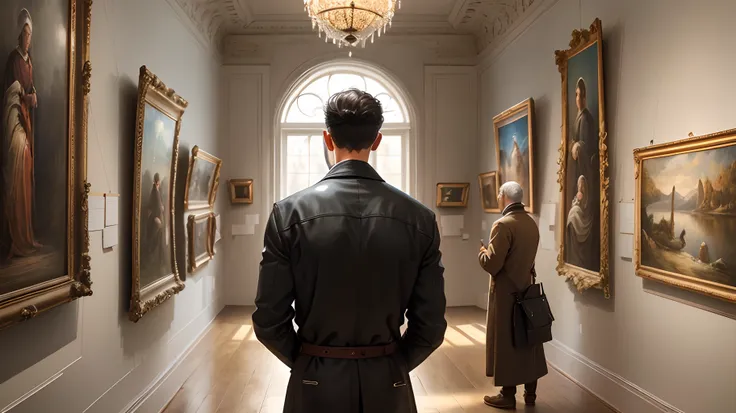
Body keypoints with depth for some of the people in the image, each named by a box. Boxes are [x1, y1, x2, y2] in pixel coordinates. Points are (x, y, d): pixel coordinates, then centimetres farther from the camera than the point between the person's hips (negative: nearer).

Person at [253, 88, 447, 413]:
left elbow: (268, 321, -10)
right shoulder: (419, 218, -10)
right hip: (387, 386, 1)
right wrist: (394, 365, 10)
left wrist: (306, 363, 7)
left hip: (316, 385, -1)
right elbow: (431, 325, -6)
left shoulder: (289, 213, -14)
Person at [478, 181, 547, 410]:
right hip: (526, 289, 8)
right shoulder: (532, 224, 6)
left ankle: (508, 396, 12)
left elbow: (491, 264, -22)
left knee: (505, 342, 3)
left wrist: (482, 252, -2)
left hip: (506, 293, -7)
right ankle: (530, 392, 24)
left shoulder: (503, 225, -19)